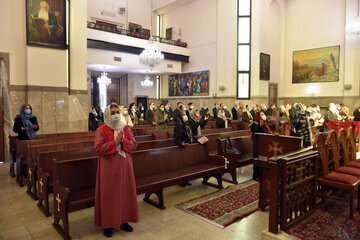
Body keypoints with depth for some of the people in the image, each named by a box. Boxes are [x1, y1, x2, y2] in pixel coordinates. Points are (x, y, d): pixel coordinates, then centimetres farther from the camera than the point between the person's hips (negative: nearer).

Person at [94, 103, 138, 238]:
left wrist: (123, 141, -17)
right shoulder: (101, 130, -6)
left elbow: (134, 144, 1)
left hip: (124, 166, 4)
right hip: (109, 167, -4)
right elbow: (98, 149, -15)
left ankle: (123, 220, 27)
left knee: (125, 192, 10)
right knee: (109, 195, 4)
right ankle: (108, 224, 20)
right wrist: (115, 142, -21)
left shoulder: (126, 129, 6)